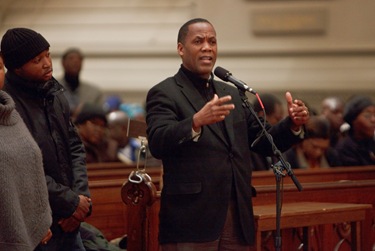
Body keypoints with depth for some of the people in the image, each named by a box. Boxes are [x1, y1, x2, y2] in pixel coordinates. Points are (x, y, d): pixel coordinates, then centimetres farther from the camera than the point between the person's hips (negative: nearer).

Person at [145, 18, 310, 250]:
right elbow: (157, 144, -18)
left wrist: (293, 124, -1)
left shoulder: (233, 94, 19)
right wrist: (196, 122, -36)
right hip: (191, 221, -6)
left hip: (237, 219, 6)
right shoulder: (164, 93, -2)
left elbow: (263, 142, 19)